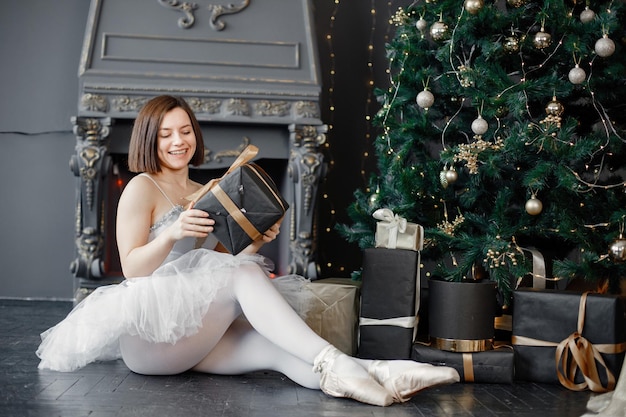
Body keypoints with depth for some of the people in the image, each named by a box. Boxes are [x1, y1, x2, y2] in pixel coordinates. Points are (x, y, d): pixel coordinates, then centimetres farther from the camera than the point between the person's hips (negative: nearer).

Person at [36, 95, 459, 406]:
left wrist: (257, 243, -3)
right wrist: (172, 234, -24)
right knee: (244, 277, -29)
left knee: (275, 347, -25)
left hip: (194, 329, 5)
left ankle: (379, 375, -48)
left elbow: (222, 264, 16)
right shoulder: (142, 188, 1)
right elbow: (131, 268, -8)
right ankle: (333, 363, -42)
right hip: (148, 331, -5)